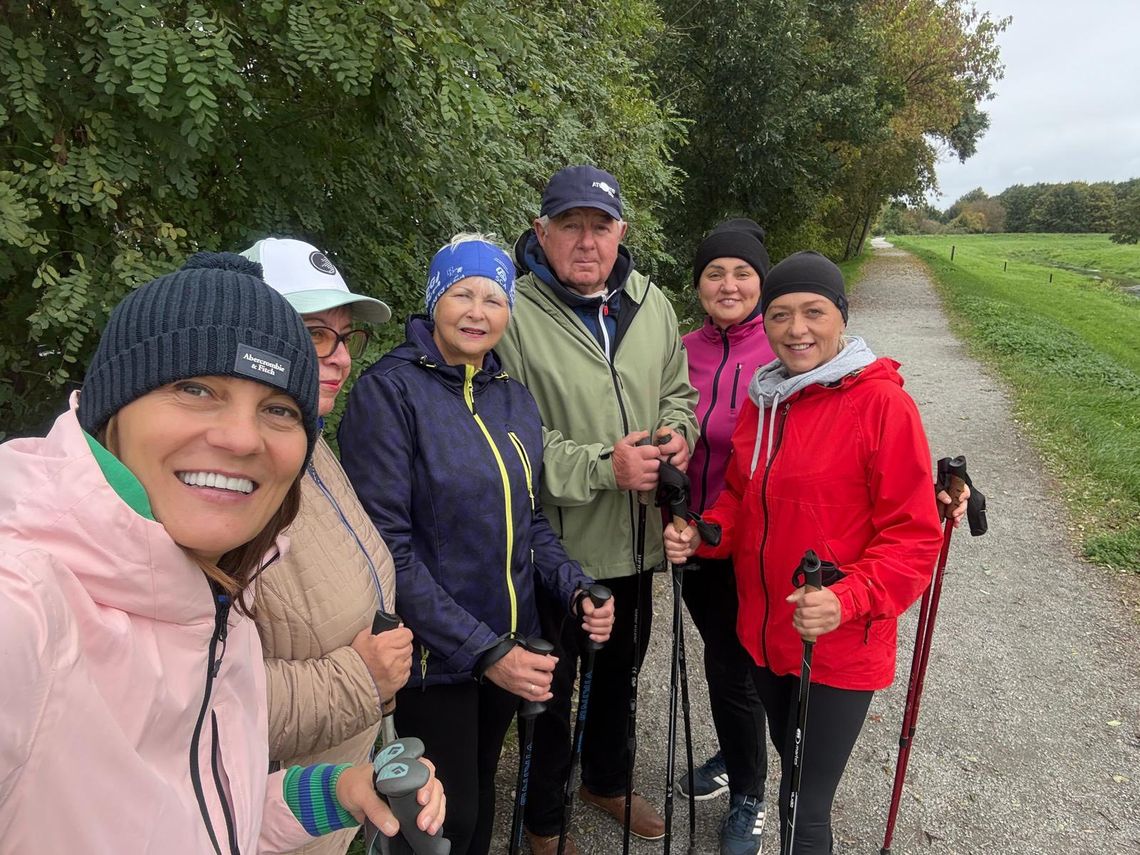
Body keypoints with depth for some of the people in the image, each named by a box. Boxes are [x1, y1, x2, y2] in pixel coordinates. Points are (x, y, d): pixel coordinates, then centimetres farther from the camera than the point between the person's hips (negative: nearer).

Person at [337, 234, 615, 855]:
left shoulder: (515, 397, 5)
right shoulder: (389, 390, -16)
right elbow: (387, 547, -21)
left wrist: (575, 590, -5)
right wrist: (482, 650, -22)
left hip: (508, 647, 6)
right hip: (431, 657, -6)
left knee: (479, 787, 23)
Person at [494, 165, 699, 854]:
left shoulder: (652, 305, 3)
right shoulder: (516, 315, -18)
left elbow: (677, 391, 14)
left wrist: (677, 432, -8)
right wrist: (602, 466, -26)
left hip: (633, 542, 6)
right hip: (553, 550, -5)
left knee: (620, 674, 27)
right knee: (550, 690, 15)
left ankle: (608, 781, 54)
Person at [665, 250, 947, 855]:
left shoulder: (882, 403, -15)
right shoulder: (763, 400, 4)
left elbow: (914, 534, -15)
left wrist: (848, 600, -28)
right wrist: (702, 535, -5)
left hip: (840, 649, -6)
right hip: (763, 635, 6)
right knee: (793, 775, 25)